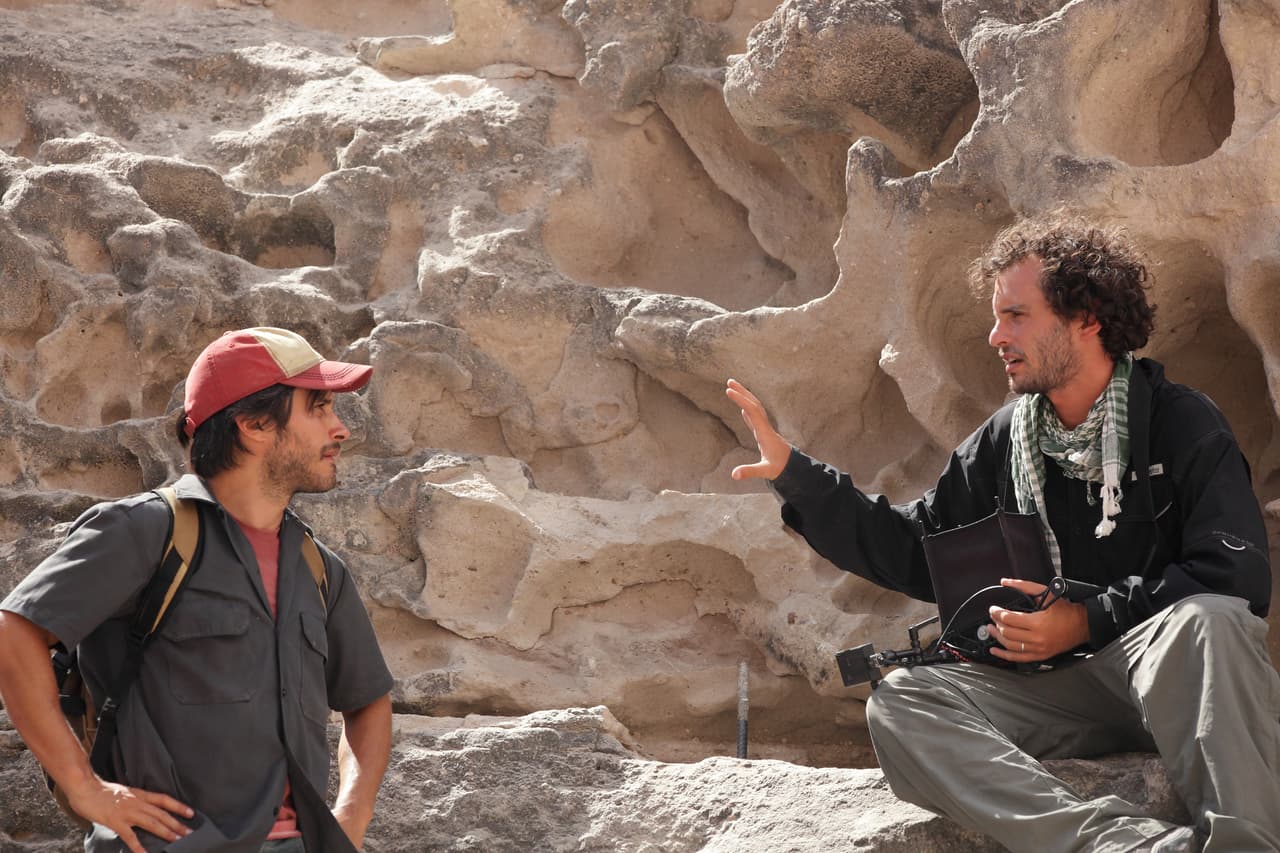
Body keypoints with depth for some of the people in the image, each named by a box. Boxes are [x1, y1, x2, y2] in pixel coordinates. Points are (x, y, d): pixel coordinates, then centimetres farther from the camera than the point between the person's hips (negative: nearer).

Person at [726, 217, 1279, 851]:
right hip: (1057, 691, 5)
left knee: (1207, 620, -39)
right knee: (898, 702, -23)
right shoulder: (1003, 443, 14)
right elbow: (914, 550, 18)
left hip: (1179, 678, -5)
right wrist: (793, 474, 11)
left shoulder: (1181, 424, -2)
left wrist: (1088, 621, -13)